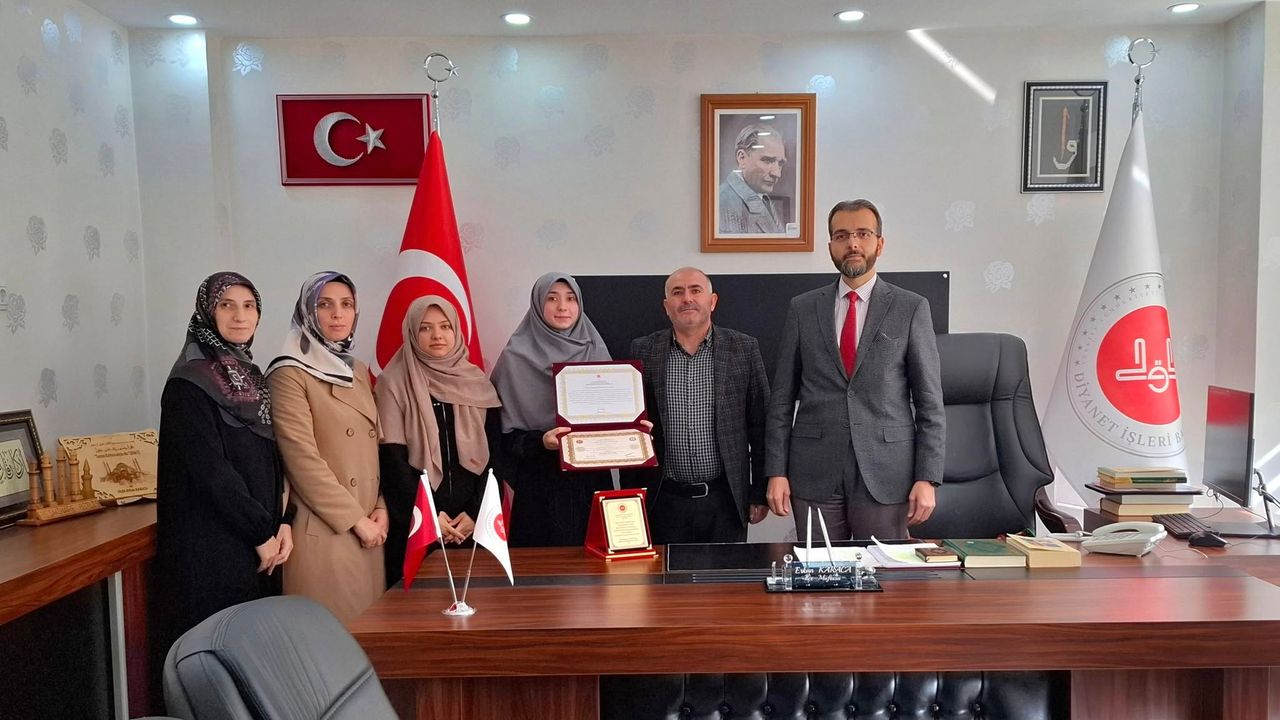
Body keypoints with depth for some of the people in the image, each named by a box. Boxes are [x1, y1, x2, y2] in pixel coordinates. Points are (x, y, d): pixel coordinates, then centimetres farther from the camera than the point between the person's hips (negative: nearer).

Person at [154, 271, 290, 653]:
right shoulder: (189, 383, -12)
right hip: (213, 548, -7)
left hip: (261, 548, 7)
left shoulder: (250, 377, 12)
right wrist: (262, 533, -14)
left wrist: (282, 522, 0)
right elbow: (210, 470, -18)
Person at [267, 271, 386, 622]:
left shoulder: (358, 372, 13)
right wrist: (355, 520, -13)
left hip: (368, 529, 7)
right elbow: (303, 459, -15)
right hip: (322, 530, -6)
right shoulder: (289, 374, -8)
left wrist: (381, 508, 1)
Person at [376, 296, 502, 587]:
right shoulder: (394, 383, -2)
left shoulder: (478, 383, 7)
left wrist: (477, 512, -6)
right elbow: (392, 458, -7)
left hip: (472, 523, 3)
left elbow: (493, 454, 4)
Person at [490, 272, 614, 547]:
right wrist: (540, 441, -20)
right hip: (541, 484, -3)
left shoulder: (596, 352, 9)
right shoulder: (516, 357, -2)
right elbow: (506, 433, -3)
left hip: (592, 480, 4)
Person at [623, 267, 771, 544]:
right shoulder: (643, 351, 3)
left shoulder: (744, 349, 1)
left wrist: (760, 493, 2)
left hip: (725, 500, 0)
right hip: (664, 501, 0)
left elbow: (761, 426, 3)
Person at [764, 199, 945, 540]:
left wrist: (927, 478, -5)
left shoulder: (911, 308, 2)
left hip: (886, 476, -1)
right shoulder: (802, 309, 6)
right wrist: (776, 472, 0)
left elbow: (930, 401, 1)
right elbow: (782, 398, 5)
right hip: (814, 475, 1)